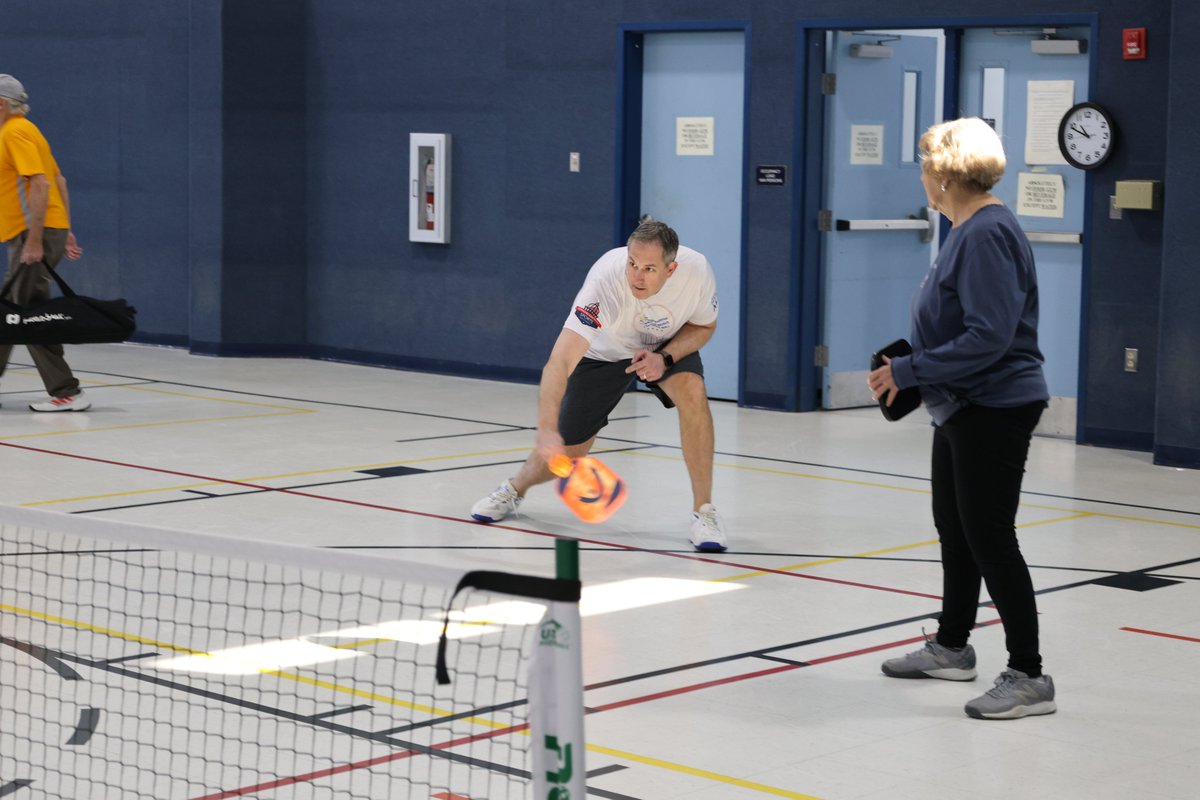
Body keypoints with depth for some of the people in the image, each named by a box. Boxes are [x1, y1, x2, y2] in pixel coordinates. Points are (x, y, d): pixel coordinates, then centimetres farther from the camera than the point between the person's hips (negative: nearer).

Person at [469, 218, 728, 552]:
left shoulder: (697, 270, -32)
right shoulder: (606, 278, -42)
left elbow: (704, 325, -9)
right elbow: (560, 362, -48)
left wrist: (665, 358, -28)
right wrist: (547, 430, -60)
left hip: (668, 347, 2)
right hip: (603, 353, -2)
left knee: (692, 391, -30)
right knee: (565, 452, -1)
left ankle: (703, 510, -17)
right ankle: (515, 489, 36)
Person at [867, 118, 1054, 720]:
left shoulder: (987, 234, -21)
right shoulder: (966, 230, 10)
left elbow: (988, 337, -27)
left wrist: (910, 371, -22)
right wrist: (907, 367, 7)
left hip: (995, 410, -11)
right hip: (963, 408, 11)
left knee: (989, 537, -6)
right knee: (954, 527, 20)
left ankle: (1028, 676, 0)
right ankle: (951, 648, 35)